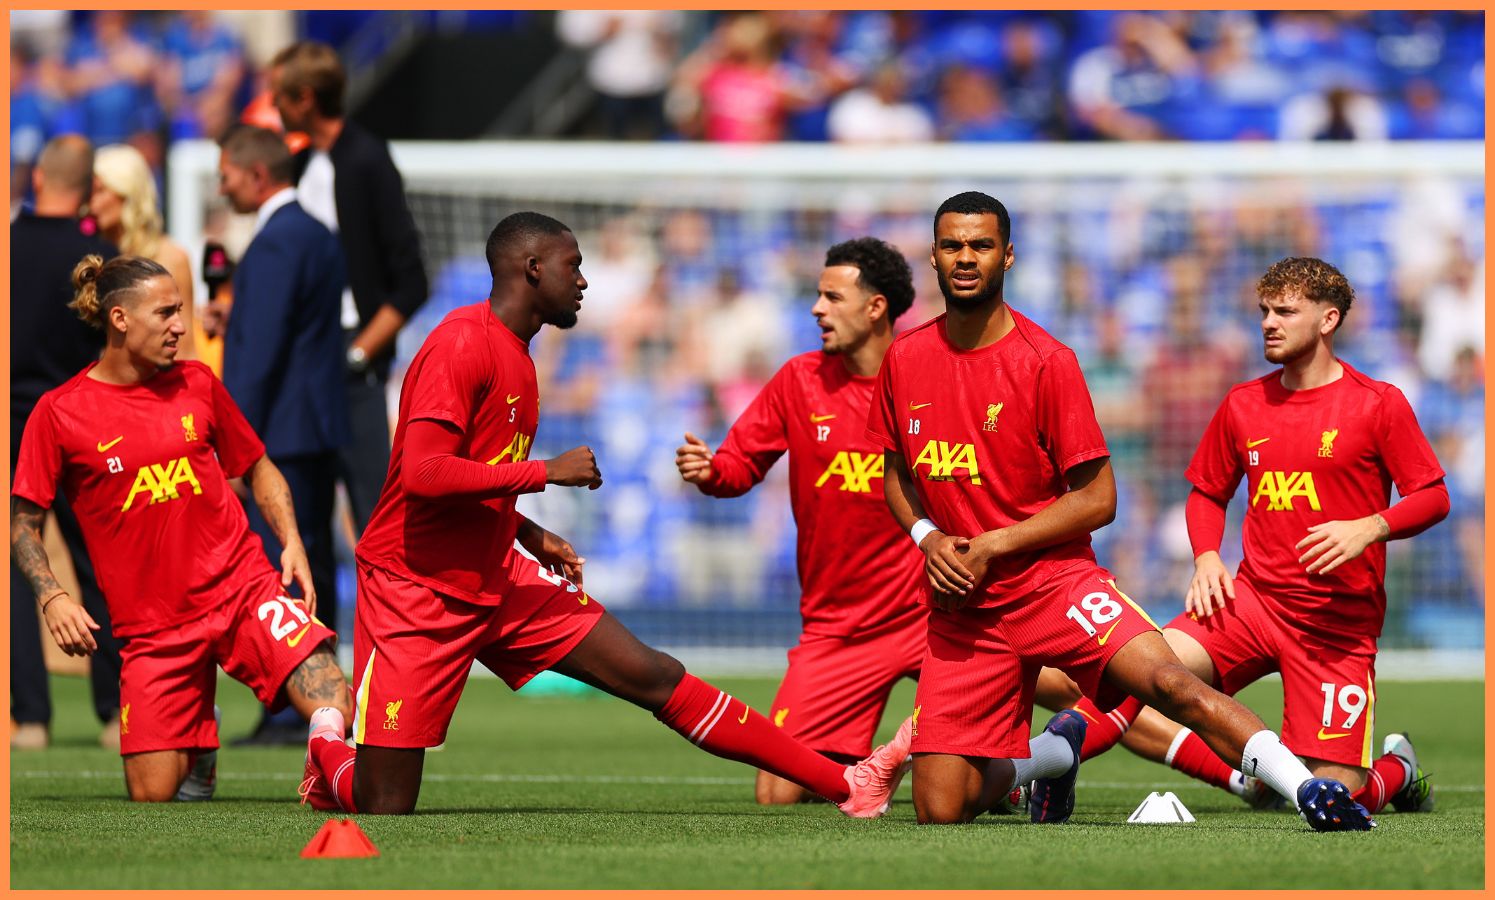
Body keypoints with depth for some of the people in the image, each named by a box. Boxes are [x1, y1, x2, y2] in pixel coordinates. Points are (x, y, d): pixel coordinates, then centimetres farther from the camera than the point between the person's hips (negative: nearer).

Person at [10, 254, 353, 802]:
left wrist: (291, 541, 2)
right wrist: (51, 597, -12)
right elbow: (22, 524, 4)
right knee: (152, 796, -3)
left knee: (335, 711, -23)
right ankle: (197, 755, 30)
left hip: (243, 587, 1)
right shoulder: (60, 412, -3)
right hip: (153, 625, -1)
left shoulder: (197, 385, 7)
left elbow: (258, 470, 19)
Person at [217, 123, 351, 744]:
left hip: (280, 430, -10)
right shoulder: (318, 235, 16)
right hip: (320, 425, 10)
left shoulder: (275, 244, -15)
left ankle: (286, 711, -10)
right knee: (311, 569, 11)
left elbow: (262, 349, -20)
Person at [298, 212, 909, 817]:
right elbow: (422, 475, -27)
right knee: (385, 808, -7)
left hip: (497, 579, 8)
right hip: (415, 587, -8)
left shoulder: (514, 354, 12)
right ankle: (329, 751, 29)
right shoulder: (462, 345, -18)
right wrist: (548, 471, -22)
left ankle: (842, 784, -4)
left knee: (653, 676, -3)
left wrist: (531, 537, 8)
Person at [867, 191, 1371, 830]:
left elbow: (1098, 499, -6)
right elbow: (896, 471, 18)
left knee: (1169, 682, -31)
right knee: (940, 812, -2)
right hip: (962, 608, 4)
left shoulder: (1045, 362, -8)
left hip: (1053, 579, -4)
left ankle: (1312, 792, -31)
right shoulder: (906, 359, 4)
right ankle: (1052, 752, 28)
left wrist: (992, 545, -14)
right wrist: (927, 537, -3)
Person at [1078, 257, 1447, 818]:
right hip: (1254, 599, 3)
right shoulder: (1244, 404, 10)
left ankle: (1395, 770, 25)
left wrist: (1369, 528, -19)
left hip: (1340, 622, -3)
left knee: (1333, 799, -6)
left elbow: (1433, 498, -1)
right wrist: (1207, 557, 2)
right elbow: (1207, 491, 21)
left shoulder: (1379, 404, -1)